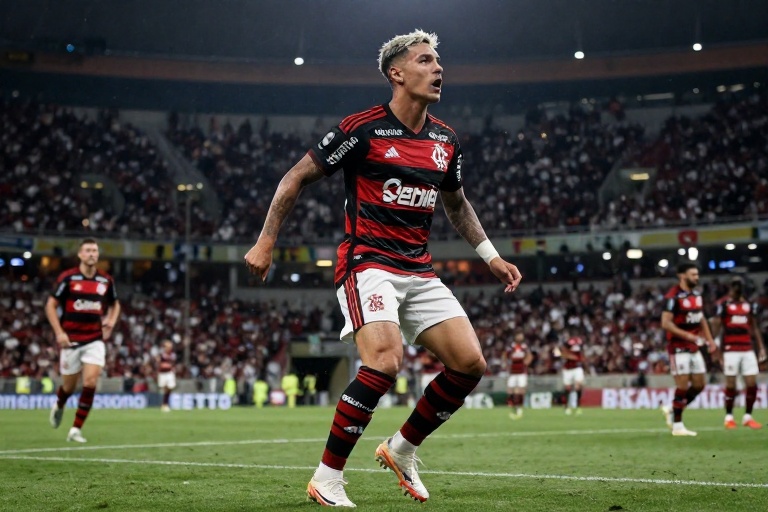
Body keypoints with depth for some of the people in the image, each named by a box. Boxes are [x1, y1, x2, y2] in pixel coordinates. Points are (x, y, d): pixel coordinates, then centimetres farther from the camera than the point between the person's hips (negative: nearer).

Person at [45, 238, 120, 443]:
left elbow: (115, 305, 20)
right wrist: (59, 332, -12)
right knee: (70, 386, 8)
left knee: (91, 383, -13)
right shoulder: (67, 277, -6)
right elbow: (51, 305, -2)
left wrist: (111, 321, 0)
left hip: (95, 340, 2)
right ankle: (59, 406, 45)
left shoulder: (106, 280, 3)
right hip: (71, 339, -2)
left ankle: (76, 429, -4)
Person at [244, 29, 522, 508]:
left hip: (421, 271, 7)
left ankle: (402, 449, 16)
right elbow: (297, 177, -2)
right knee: (386, 361, -27)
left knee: (471, 362, -5)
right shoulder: (362, 128, -9)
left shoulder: (446, 140, 10)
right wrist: (266, 242, -4)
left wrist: (491, 256, 20)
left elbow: (456, 203, 26)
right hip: (368, 264, -7)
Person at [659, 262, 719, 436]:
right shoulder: (673, 296, -15)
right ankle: (677, 426, 4)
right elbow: (665, 323, -21)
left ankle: (671, 409, 24)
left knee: (699, 384, 8)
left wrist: (710, 341, 14)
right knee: (683, 385, -6)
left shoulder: (697, 295, 11)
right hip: (679, 348, -8)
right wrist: (687, 335, -26)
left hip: (694, 348, 8)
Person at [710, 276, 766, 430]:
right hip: (730, 349, -5)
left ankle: (748, 417, 12)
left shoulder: (749, 304, 13)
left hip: (748, 349, 5)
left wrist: (761, 347, 11)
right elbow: (716, 326, -4)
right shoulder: (723, 304, -2)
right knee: (731, 384, -1)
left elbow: (754, 327, 18)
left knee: (752, 384, 1)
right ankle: (729, 417, 9)